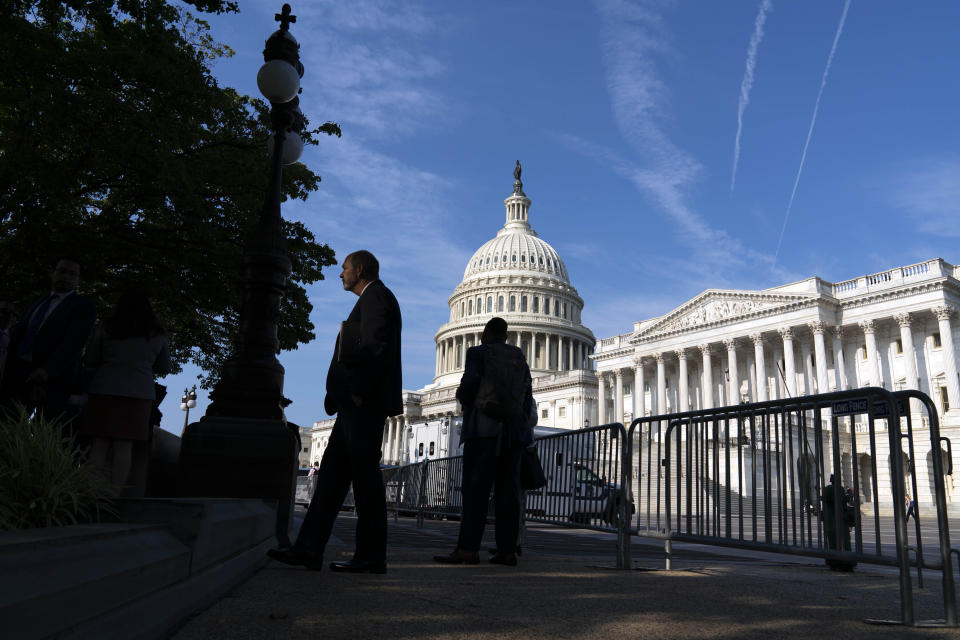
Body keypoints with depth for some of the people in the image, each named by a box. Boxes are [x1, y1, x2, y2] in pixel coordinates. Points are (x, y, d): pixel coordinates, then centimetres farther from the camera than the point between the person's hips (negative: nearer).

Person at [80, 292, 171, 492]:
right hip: (140, 393, 0)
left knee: (99, 446, 2)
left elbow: (90, 362, 14)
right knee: (124, 446, -2)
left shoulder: (105, 328, 7)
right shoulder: (157, 334, 9)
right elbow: (164, 369, 19)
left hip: (105, 389, 0)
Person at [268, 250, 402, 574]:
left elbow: (374, 346, -18)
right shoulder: (371, 299, 26)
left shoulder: (375, 296, -4)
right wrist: (345, 395, 14)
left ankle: (371, 556, 0)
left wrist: (358, 391, -18)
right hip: (355, 404, 10)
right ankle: (309, 548, 8)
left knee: (365, 476, -6)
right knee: (332, 473, 7)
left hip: (365, 403, -10)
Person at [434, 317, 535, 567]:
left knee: (476, 488, -9)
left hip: (484, 427, -5)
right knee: (507, 490, 2)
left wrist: (461, 397, 9)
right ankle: (507, 551, -1)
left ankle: (468, 549, -14)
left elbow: (470, 383, -12)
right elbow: (527, 393, 13)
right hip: (514, 430, 5)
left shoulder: (478, 352, 2)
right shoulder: (519, 356, 17)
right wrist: (524, 429, 16)